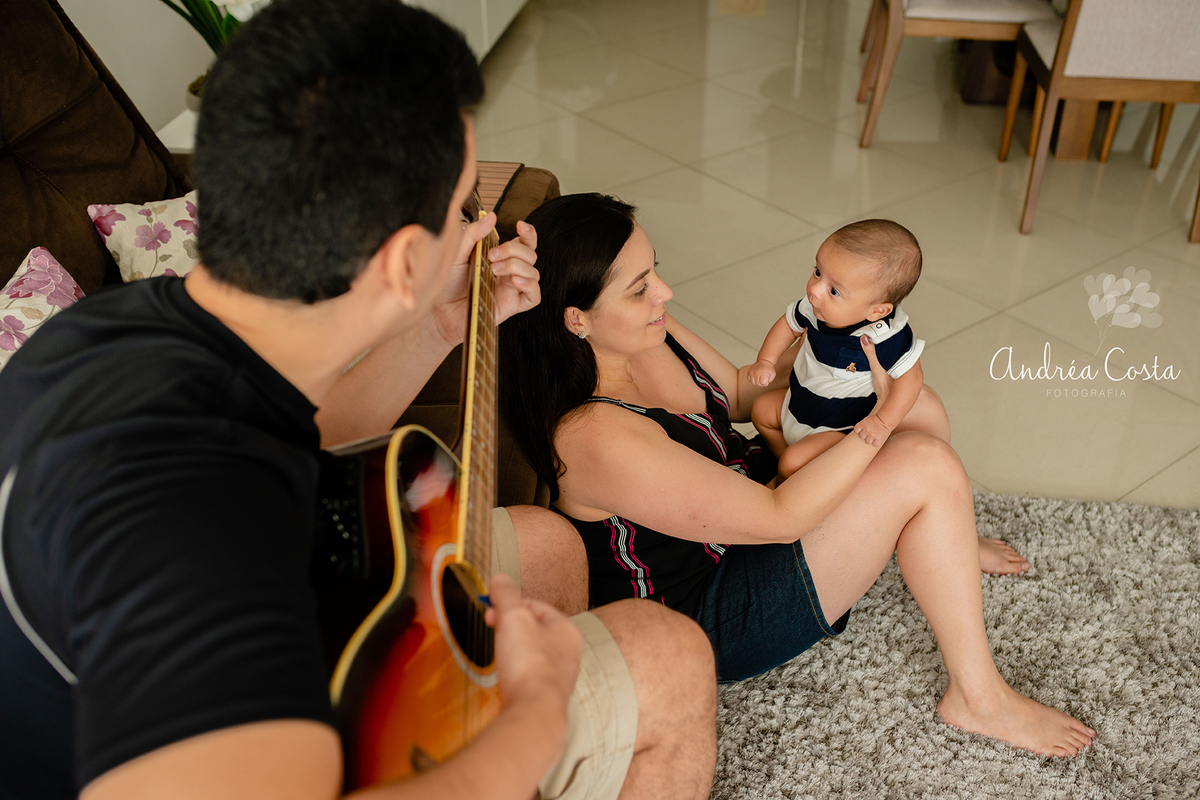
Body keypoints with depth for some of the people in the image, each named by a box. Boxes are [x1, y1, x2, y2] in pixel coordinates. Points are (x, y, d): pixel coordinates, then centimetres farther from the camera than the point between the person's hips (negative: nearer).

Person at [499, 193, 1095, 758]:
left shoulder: (646, 335, -8)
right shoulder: (594, 438, -35)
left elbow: (740, 391, 12)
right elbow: (777, 518, -29)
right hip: (713, 617, -9)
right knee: (927, 469, -19)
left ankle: (946, 547, 34)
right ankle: (980, 698, -2)